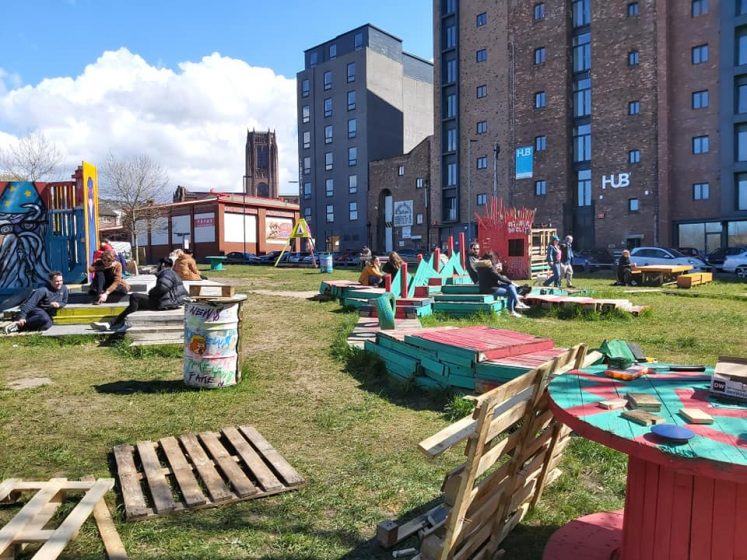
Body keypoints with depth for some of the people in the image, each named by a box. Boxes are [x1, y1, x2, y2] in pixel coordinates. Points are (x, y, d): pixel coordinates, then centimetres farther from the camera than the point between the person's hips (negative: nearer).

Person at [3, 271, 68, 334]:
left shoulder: (64, 289, 1)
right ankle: (19, 324, -27)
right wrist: (21, 317, -33)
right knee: (45, 318, -41)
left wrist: (58, 304, -12)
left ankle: (20, 327, -20)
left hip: (48, 314, 6)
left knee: (47, 325, -31)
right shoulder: (43, 290, -18)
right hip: (36, 310, -6)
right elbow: (30, 303, -24)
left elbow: (64, 302, 13)